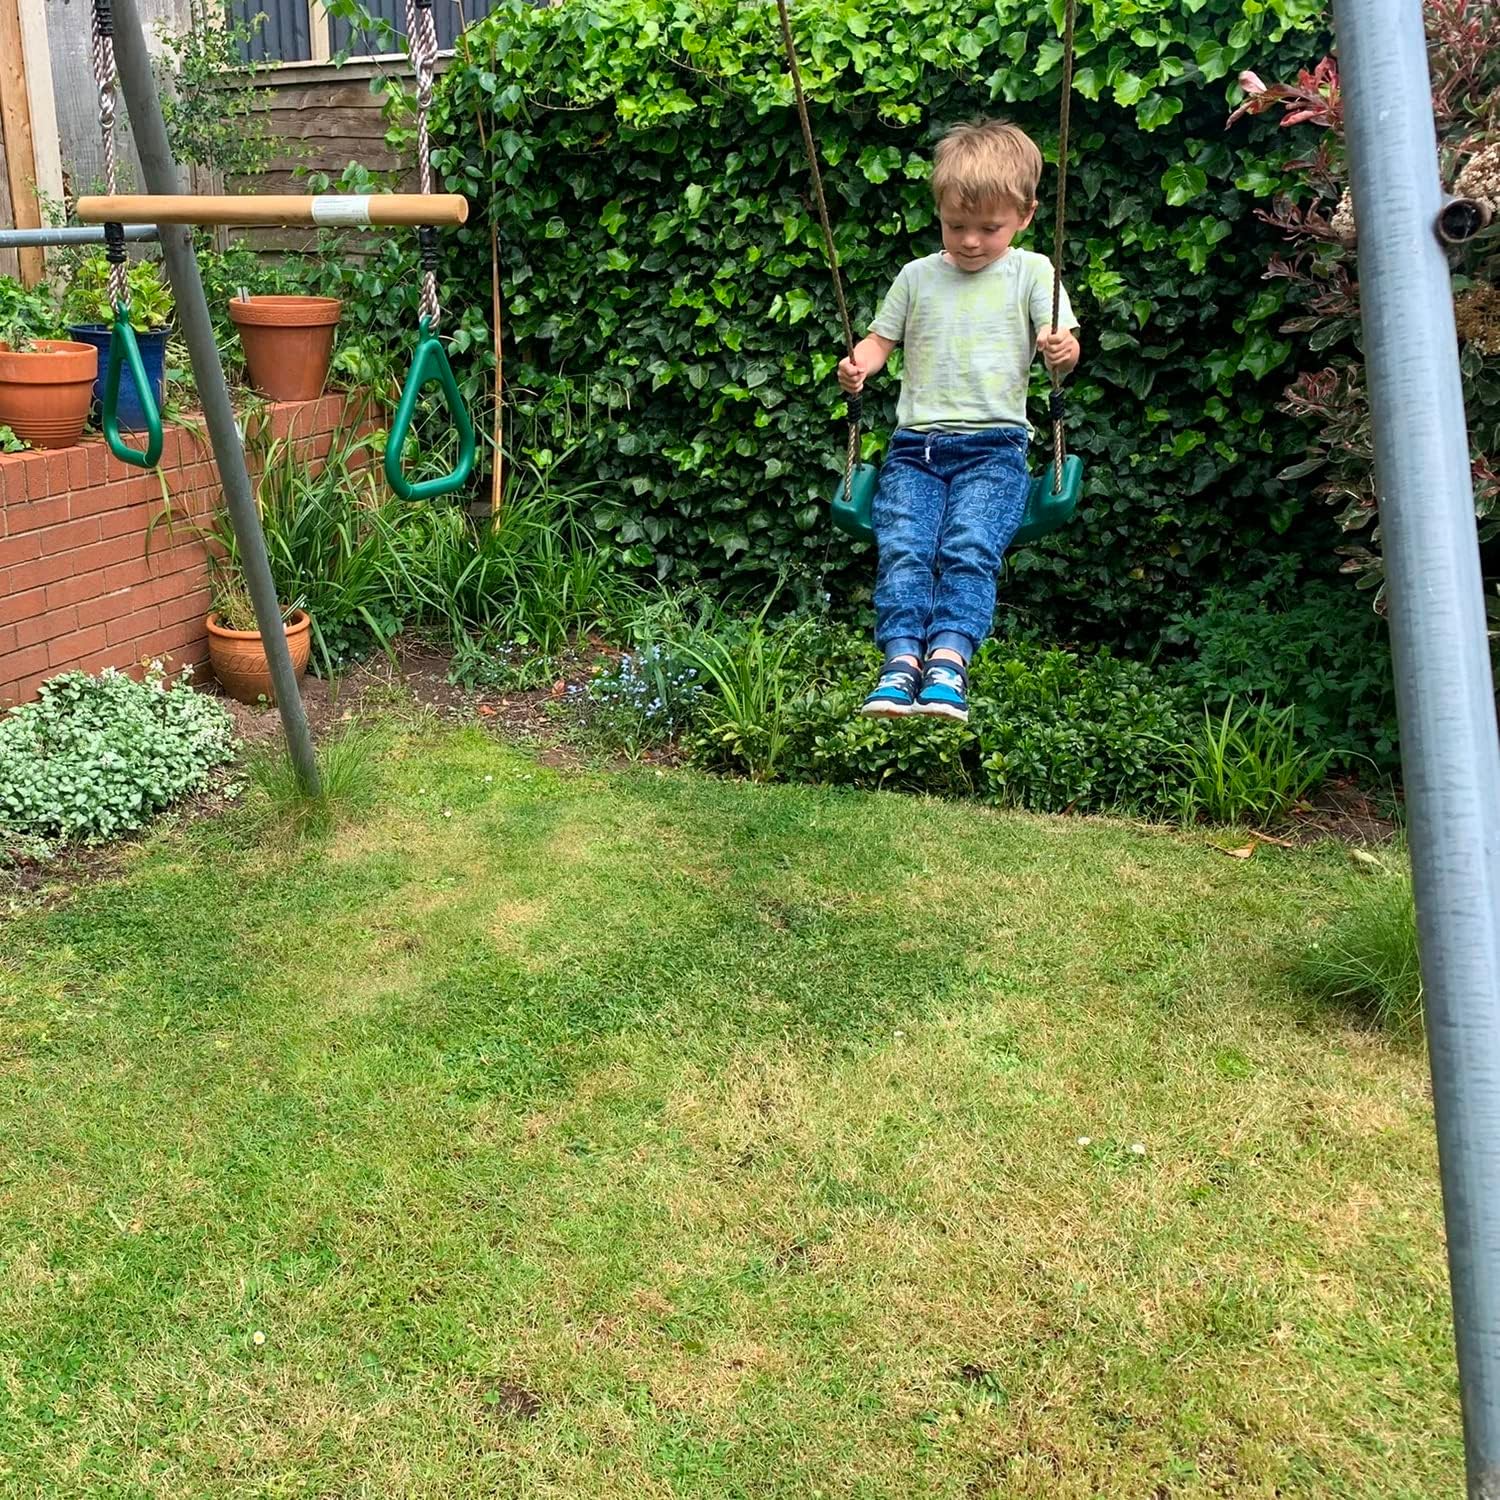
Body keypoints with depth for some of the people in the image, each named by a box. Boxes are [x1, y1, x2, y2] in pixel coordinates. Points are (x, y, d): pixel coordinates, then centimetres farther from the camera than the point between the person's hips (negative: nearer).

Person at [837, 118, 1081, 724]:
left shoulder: (1031, 272, 10)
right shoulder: (918, 276, 16)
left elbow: (1064, 343, 3)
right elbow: (881, 338, 22)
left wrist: (1062, 350, -22)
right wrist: (859, 366, -2)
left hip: (994, 445, -2)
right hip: (915, 444, 2)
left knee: (969, 547, -26)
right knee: (902, 548, -21)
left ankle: (948, 661, -31)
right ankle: (902, 661, -27)